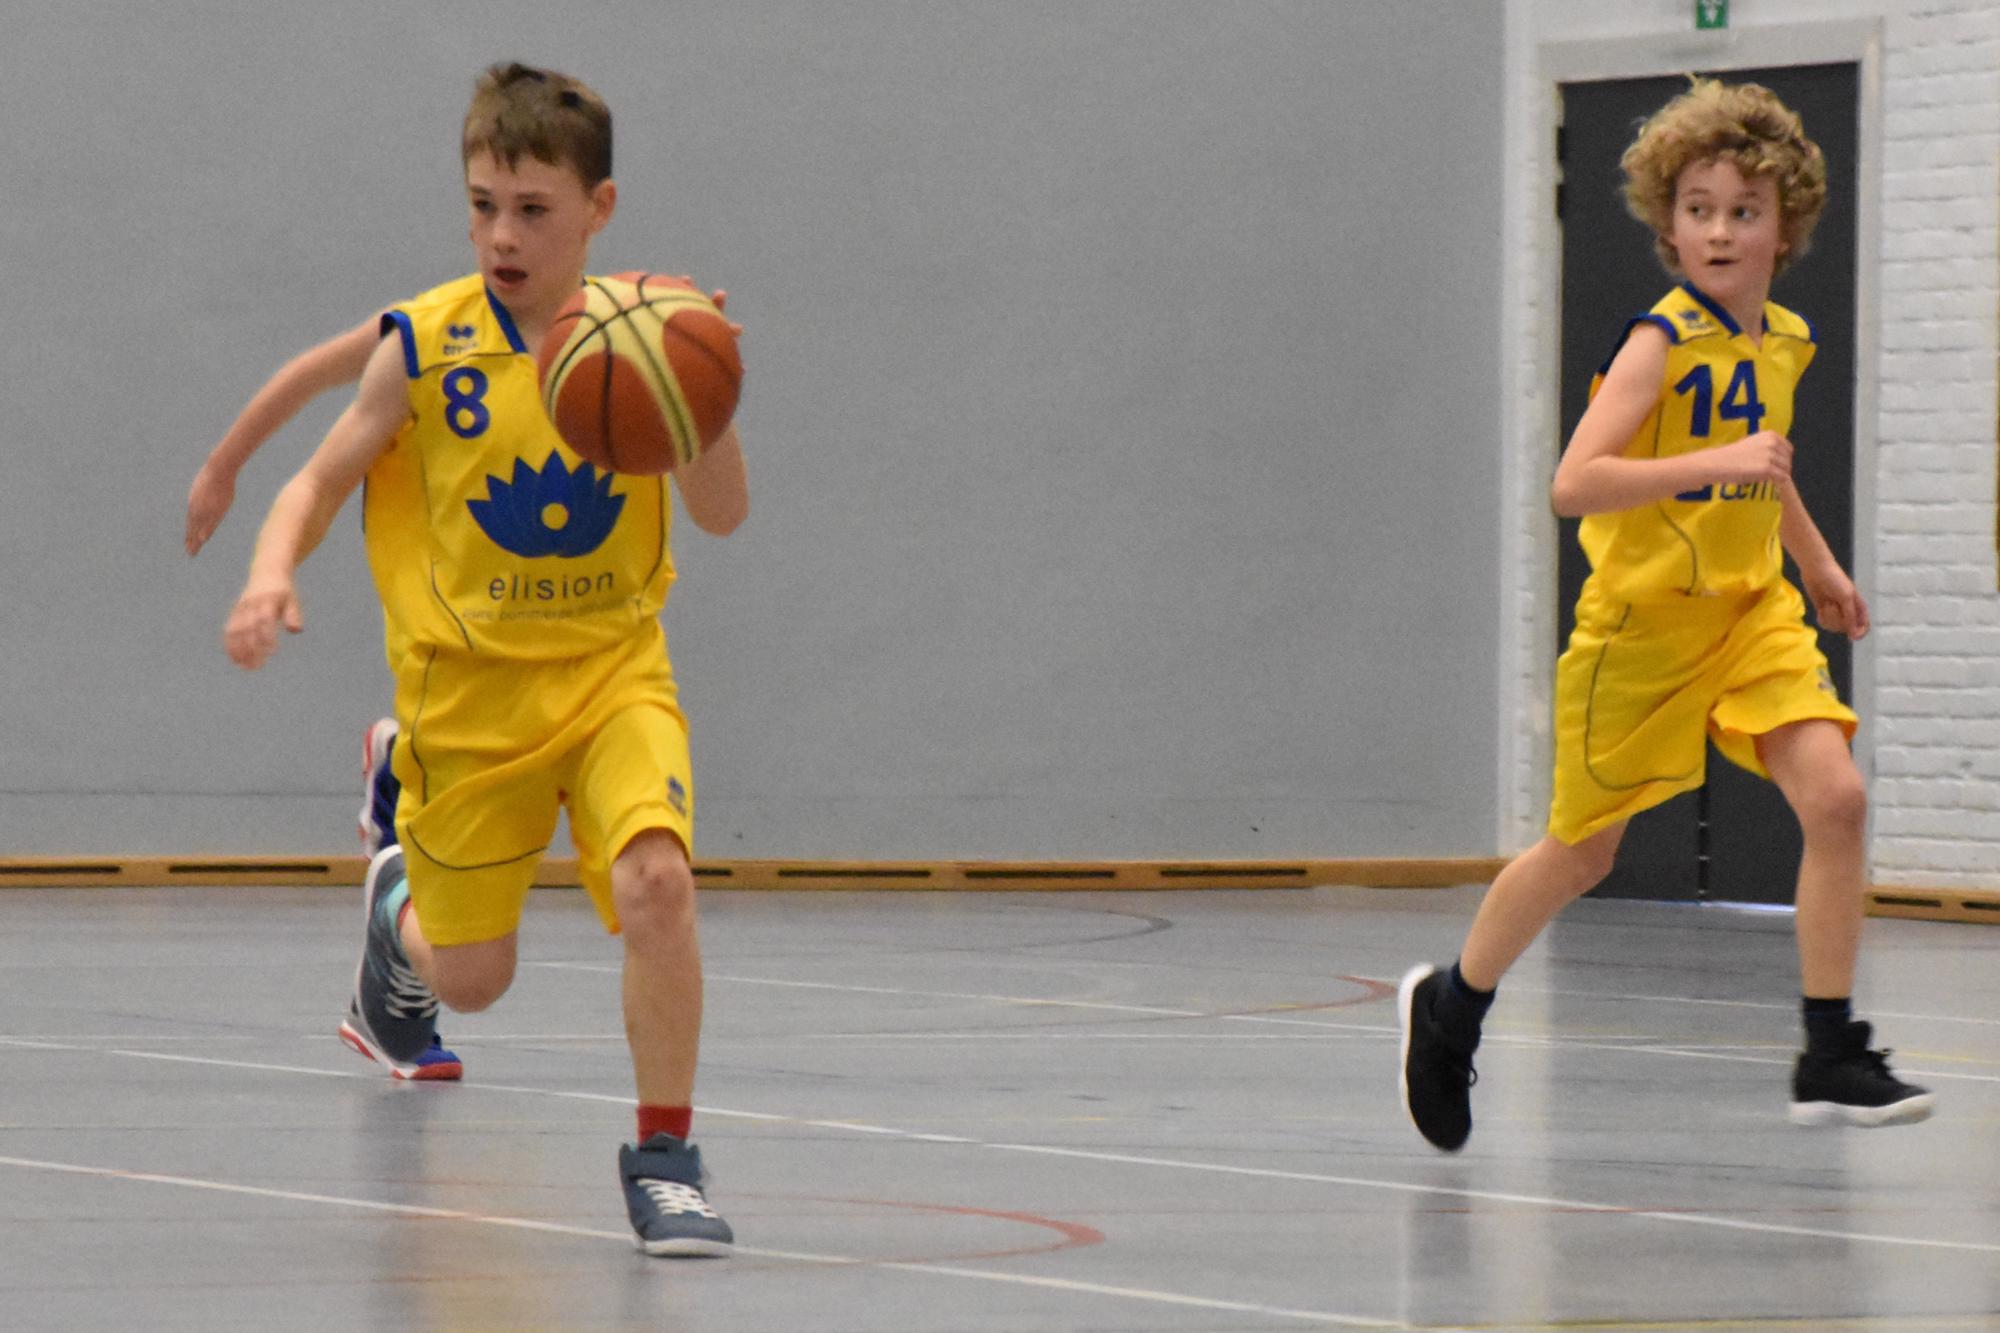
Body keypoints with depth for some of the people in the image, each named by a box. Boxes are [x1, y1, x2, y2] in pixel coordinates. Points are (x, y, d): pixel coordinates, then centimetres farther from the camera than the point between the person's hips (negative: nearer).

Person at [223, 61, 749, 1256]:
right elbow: (322, 483, -1)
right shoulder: (427, 347, -9)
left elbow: (724, 515, -12)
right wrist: (273, 571, -21)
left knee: (652, 878, -27)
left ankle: (664, 1153, -10)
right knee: (472, 979, 11)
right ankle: (400, 910, 50)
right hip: (468, 687, 0)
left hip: (614, 667, 0)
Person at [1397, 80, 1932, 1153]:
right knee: (1582, 850, 8)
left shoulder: (1782, 342, 5)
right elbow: (1574, 484, -28)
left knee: (1835, 799, -16)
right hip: (1643, 620, -5)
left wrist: (1818, 562, 26)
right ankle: (1449, 1009, 34)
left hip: (1752, 610, 5)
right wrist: (1722, 461, -33)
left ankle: (1831, 1061, -10)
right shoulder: (1662, 341, -17)